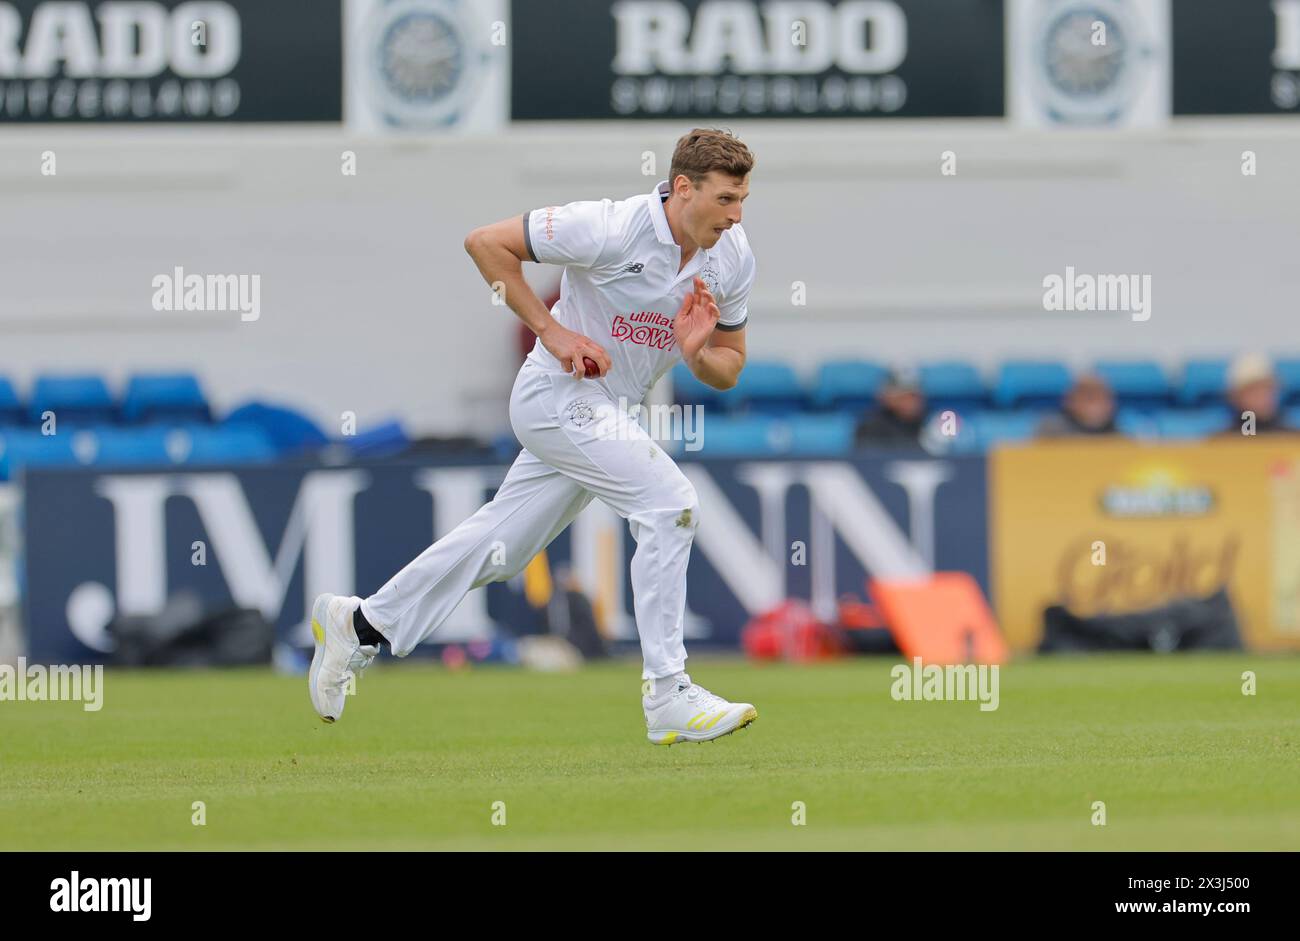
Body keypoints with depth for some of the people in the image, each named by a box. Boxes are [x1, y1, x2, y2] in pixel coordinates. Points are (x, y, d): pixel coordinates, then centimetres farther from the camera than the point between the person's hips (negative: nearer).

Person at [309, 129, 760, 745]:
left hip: (608, 414, 8)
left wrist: (695, 352, -17)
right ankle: (668, 697, -18)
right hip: (557, 395, -8)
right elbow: (485, 242, -16)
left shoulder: (733, 258, -3)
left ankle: (361, 625, 29)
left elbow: (728, 371, 7)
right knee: (670, 503, -20)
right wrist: (550, 330, -18)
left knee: (499, 547, 14)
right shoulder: (609, 228, -23)